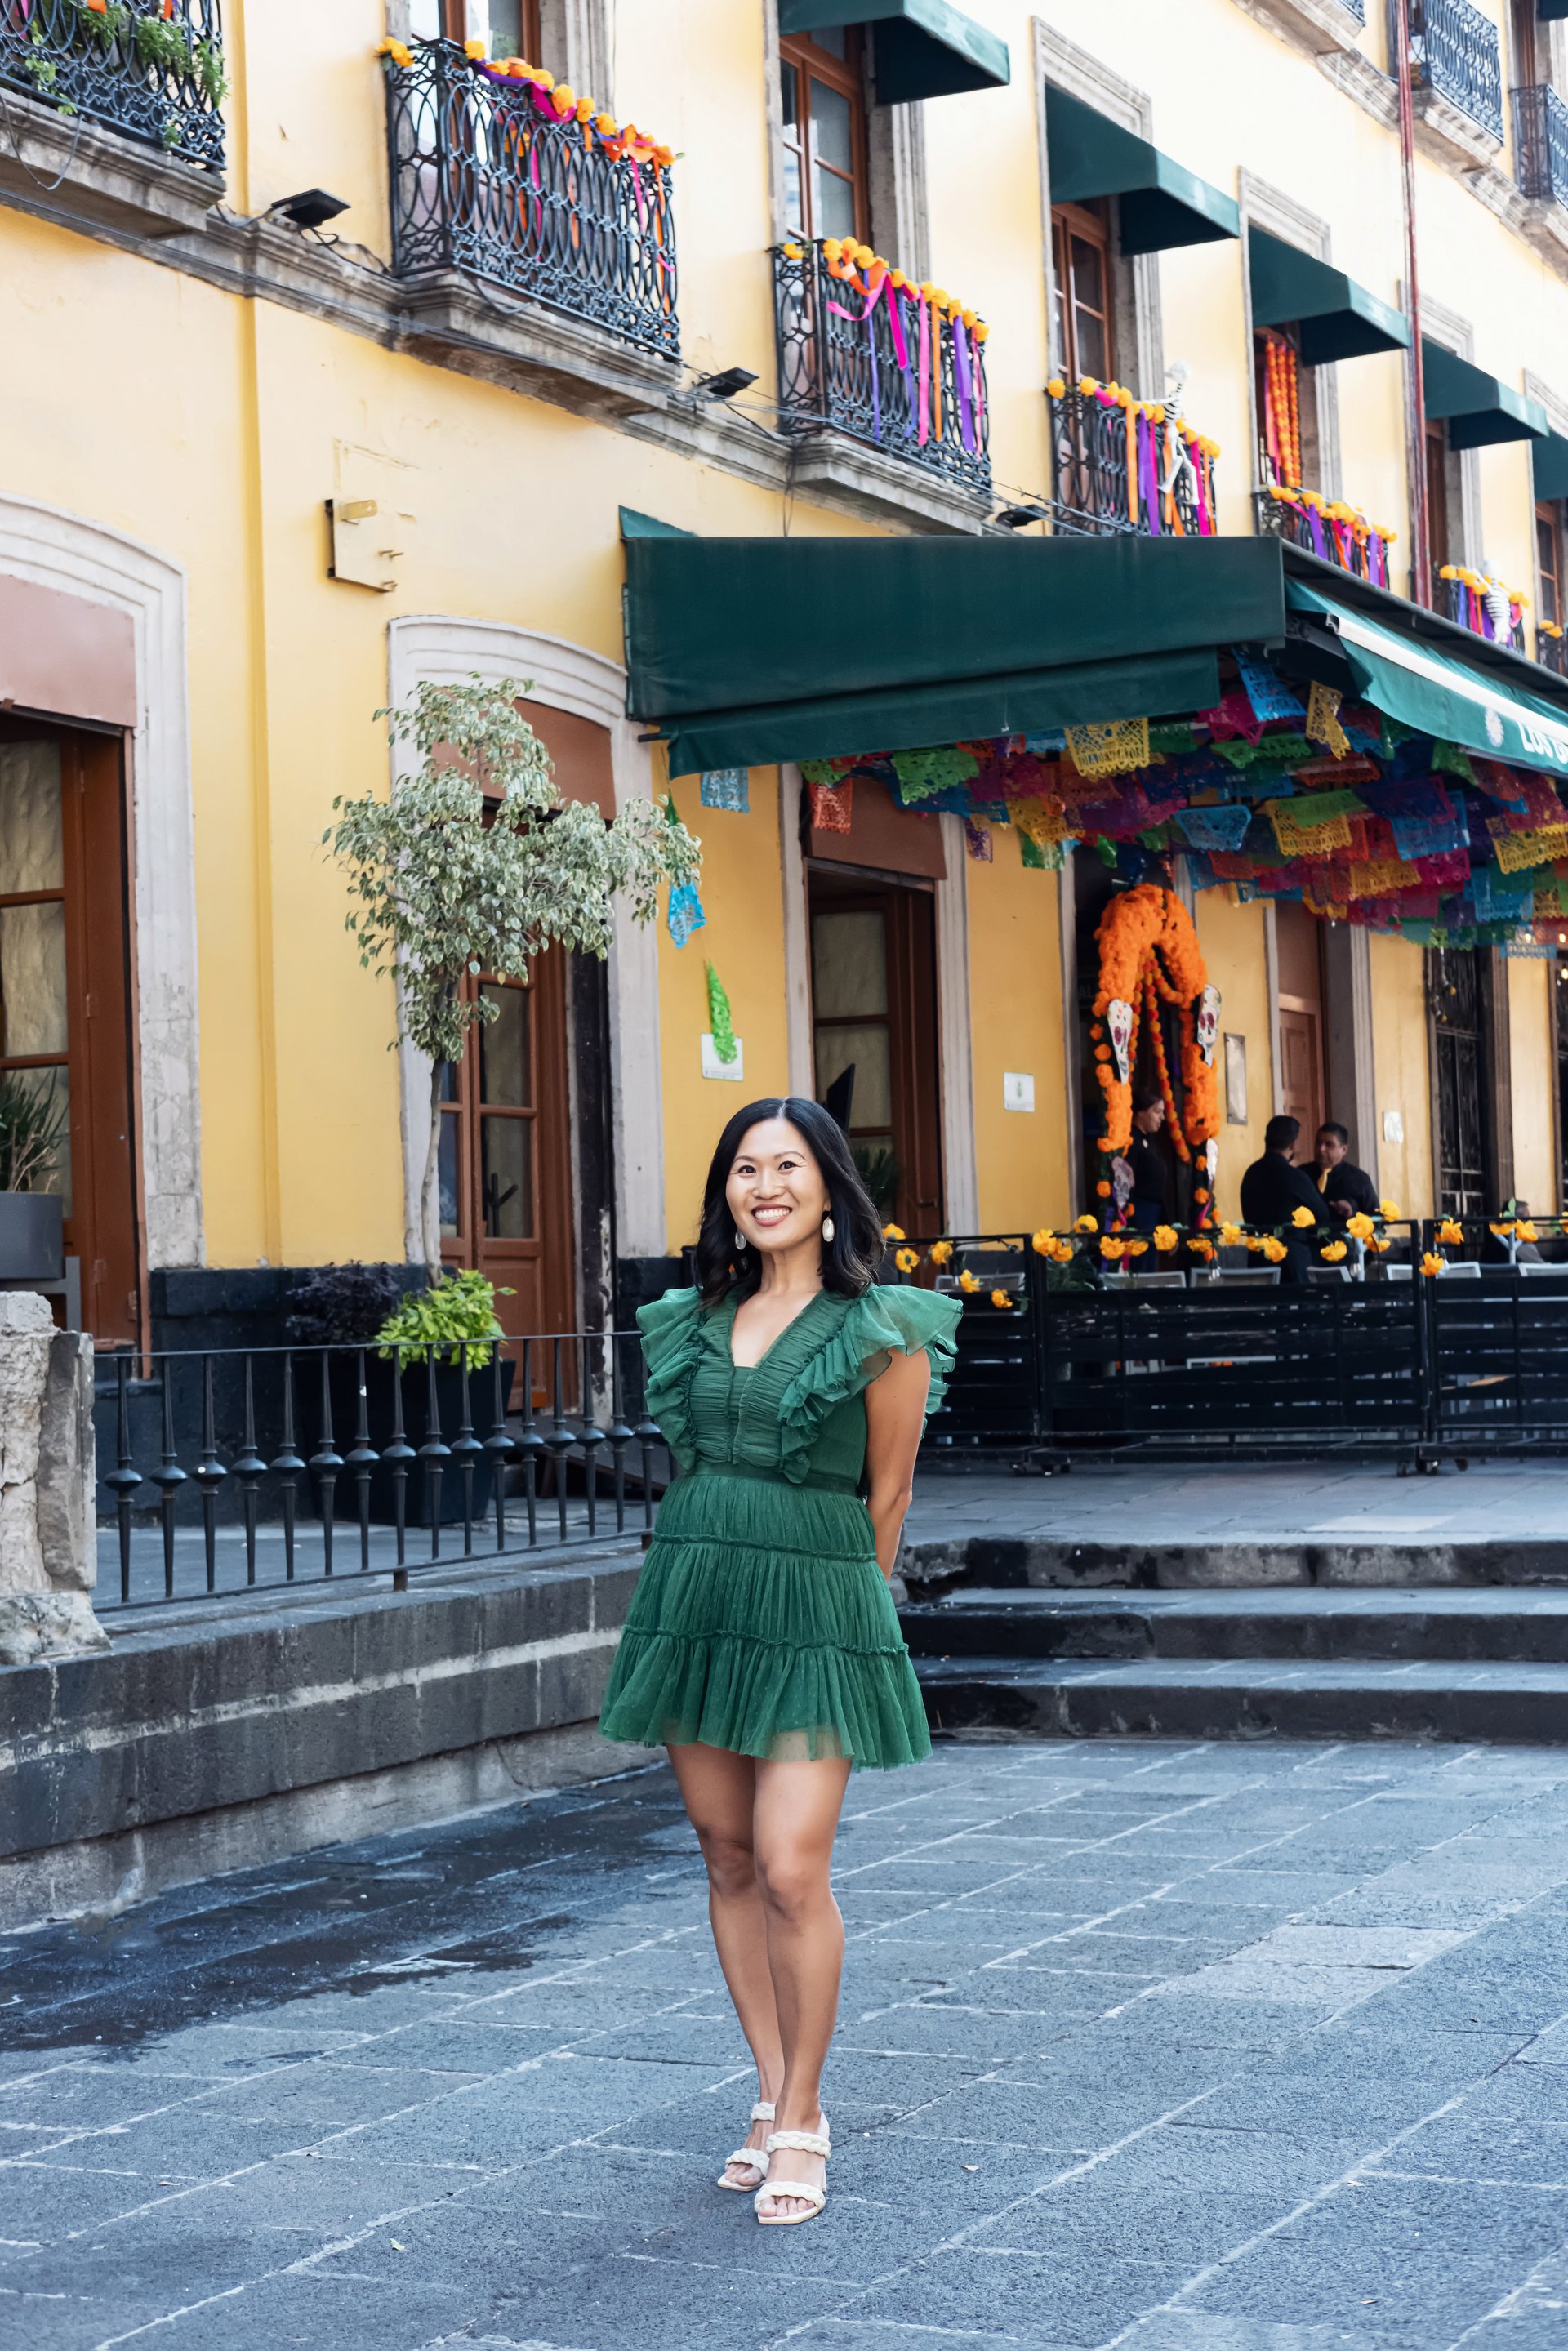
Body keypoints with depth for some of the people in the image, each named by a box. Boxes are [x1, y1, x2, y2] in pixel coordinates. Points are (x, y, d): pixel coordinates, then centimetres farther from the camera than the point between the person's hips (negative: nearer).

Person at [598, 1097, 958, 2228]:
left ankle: (803, 2121, 4)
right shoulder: (699, 1320, 10)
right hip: (693, 1592, 5)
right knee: (728, 1860, 8)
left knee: (793, 1870, -10)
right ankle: (775, 2099, 20)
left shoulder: (882, 1330, -4)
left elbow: (886, 1499, 2)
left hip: (815, 1610, -5)